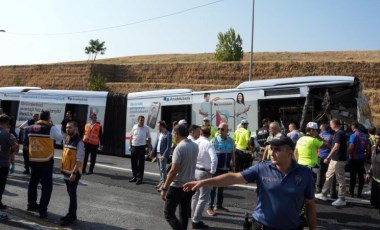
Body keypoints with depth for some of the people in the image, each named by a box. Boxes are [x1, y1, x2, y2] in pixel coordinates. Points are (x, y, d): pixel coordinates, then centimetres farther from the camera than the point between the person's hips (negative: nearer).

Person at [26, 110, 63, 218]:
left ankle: (31, 205, 36)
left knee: (33, 182, 22)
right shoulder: (50, 128, -14)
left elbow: (28, 142, 15)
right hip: (46, 161, -6)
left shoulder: (30, 128, 4)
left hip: (33, 160, 6)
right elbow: (60, 138, -2)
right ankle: (42, 210, -2)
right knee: (47, 186, 1)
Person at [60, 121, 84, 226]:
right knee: (70, 194, 16)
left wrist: (74, 173, -23)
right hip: (66, 171, 8)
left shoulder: (79, 142, -16)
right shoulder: (66, 140, 11)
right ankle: (71, 214, 26)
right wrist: (63, 168, 16)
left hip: (73, 173, -8)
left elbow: (79, 160, -20)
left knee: (72, 195, -1)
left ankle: (71, 217, 6)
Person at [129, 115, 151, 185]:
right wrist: (130, 145, 9)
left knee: (141, 164, -1)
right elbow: (131, 136, 13)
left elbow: (149, 138, 2)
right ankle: (135, 176, 26)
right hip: (134, 147, 4)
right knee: (133, 162, 12)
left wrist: (149, 147, -1)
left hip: (141, 147, -4)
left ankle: (139, 178, 6)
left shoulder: (146, 128, -4)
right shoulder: (134, 127, 3)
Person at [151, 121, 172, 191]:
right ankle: (161, 182, 27)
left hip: (163, 155, -8)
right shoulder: (159, 134, 13)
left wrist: (164, 155, -22)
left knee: (163, 169, -5)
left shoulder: (168, 134, -14)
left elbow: (168, 146, -18)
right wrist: (153, 152, 10)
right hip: (158, 154, 8)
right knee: (160, 169, 16)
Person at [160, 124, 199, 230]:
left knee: (168, 213, 5)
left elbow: (173, 171, -23)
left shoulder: (179, 148, -21)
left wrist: (164, 188, -17)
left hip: (178, 186, -7)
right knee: (184, 214, 17)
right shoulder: (195, 146, 2)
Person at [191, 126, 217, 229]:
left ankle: (193, 215, 36)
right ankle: (196, 221, 4)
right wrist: (212, 171, -15)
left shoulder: (195, 143, 1)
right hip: (205, 172, -6)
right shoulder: (209, 144, -15)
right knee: (203, 197, 2)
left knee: (195, 195, 22)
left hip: (195, 171, 6)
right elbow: (214, 159, -27)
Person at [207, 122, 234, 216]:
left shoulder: (230, 140, 3)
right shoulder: (214, 140, -9)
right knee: (213, 187, -3)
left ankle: (219, 205, 26)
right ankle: (210, 207, 3)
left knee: (221, 187, 15)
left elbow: (232, 152, 14)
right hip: (216, 167, -5)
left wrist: (233, 163, 12)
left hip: (226, 168, 5)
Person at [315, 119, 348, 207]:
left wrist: (328, 157, -19)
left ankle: (342, 199, 6)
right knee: (329, 176, 15)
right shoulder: (338, 133, 12)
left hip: (338, 160, -10)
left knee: (340, 179, -2)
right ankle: (323, 194, 24)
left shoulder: (339, 133, -18)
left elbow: (336, 147, -22)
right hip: (334, 159, 10)